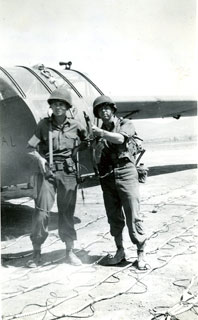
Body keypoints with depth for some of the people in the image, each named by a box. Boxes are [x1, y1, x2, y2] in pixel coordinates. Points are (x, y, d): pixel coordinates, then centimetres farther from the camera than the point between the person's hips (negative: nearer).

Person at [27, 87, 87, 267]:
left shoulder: (75, 125, 4)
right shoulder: (44, 124, 3)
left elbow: (88, 140, 18)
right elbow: (31, 147, 5)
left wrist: (77, 149, 0)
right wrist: (39, 158, -13)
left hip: (68, 172, 1)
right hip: (47, 171, -1)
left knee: (67, 212, 6)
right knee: (41, 211, -5)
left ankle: (70, 252, 19)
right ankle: (36, 253, 8)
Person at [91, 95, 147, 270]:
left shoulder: (126, 124, 5)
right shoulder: (98, 133, 16)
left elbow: (120, 138, -18)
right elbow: (97, 161, 12)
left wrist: (101, 133, -14)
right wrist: (98, 149, -7)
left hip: (126, 173, -4)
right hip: (107, 177, 4)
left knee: (133, 216, -6)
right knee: (114, 217, 8)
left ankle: (141, 253, 4)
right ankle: (120, 251, 20)